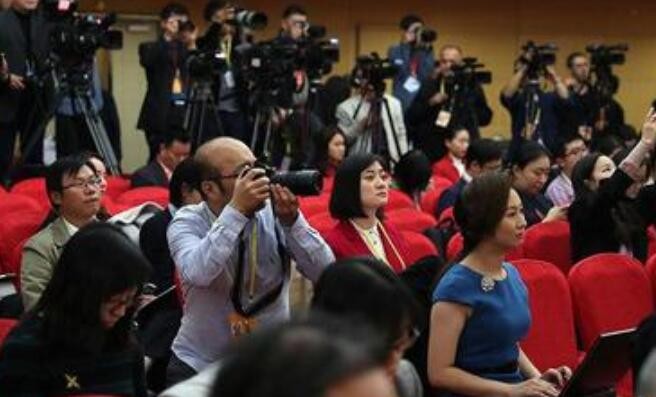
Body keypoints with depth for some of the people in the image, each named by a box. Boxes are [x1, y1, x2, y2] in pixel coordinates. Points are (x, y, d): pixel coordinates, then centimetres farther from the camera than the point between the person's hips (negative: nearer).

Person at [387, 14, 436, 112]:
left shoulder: (426, 51, 9)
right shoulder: (395, 51, 5)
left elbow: (426, 75, -6)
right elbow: (400, 71, -12)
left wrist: (424, 50, -9)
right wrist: (406, 46, -9)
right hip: (402, 103, -1)